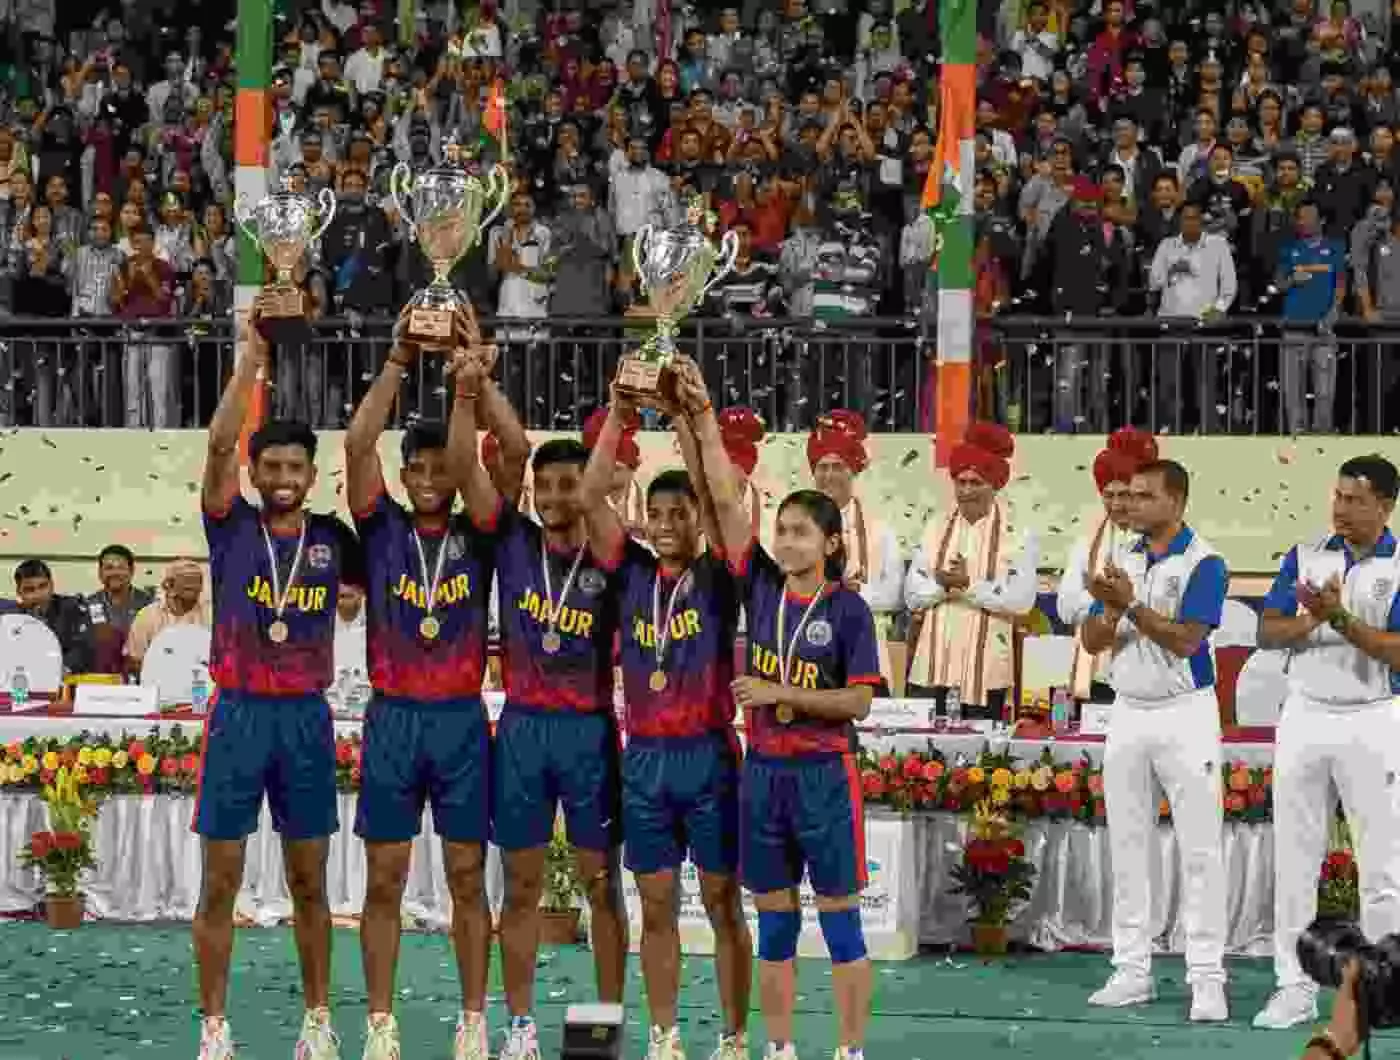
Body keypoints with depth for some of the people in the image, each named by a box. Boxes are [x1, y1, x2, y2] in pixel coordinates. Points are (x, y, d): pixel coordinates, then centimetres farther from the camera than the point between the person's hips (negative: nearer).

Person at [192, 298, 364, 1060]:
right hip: (239, 713, -2)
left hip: (306, 717, 2)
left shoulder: (331, 536, 5)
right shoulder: (231, 526, -3)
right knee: (220, 882, 1)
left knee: (309, 883, 9)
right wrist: (251, 359, -24)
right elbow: (218, 445, -16)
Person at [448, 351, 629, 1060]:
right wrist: (466, 393, -19)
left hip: (589, 731, -2)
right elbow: (466, 470, -9)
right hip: (521, 727, 2)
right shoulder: (512, 540, 0)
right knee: (522, 886, 6)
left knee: (601, 883, 3)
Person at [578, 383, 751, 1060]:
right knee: (656, 907, 8)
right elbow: (590, 498, -3)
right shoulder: (632, 573, 6)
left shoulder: (717, 577, -2)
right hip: (644, 756, 3)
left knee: (722, 903, 3)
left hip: (708, 754, -3)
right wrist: (618, 415, -10)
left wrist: (684, 414, -18)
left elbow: (714, 495, -16)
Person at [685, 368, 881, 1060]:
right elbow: (726, 503, -1)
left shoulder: (847, 608, -6)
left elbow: (858, 702, -9)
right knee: (774, 919, 9)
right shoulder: (762, 587, 4)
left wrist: (779, 693, -15)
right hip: (763, 769, 4)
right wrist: (704, 423, -7)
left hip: (824, 774, -4)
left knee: (838, 918, 1)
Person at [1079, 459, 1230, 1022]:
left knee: (1199, 848, -6)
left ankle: (1207, 978, -5)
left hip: (1185, 714, -6)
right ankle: (1131, 970, 15)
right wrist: (1112, 609, -13)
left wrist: (1132, 605, -20)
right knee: (1127, 845, 8)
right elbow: (1092, 641, 7)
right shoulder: (1125, 561, 10)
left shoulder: (1202, 562, -8)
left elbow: (1185, 639, -18)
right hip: (1128, 713, 6)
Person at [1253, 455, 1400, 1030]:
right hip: (1304, 717, 3)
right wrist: (1312, 618, -18)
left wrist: (1339, 617, -24)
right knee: (1293, 856, 4)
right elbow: (1269, 631, 1)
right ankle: (1295, 987, 10)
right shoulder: (1305, 556, 6)